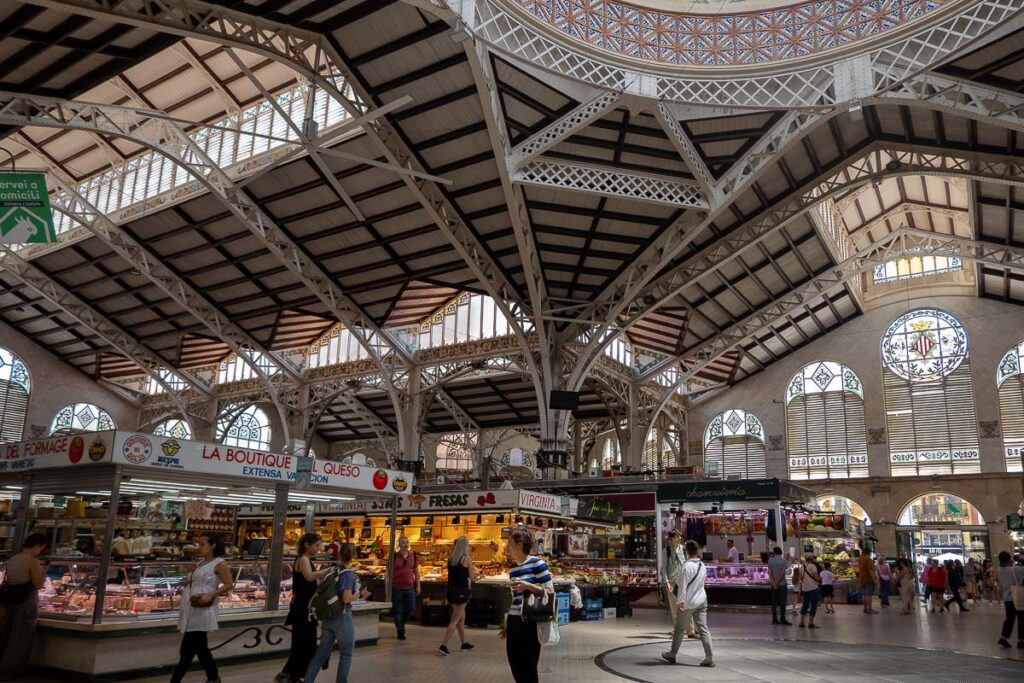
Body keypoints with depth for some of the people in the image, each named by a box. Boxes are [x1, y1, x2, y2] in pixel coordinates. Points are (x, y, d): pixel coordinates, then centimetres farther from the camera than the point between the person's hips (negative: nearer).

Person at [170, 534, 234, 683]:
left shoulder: (219, 563, -9)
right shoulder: (201, 562, 16)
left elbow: (229, 584, -12)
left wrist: (210, 595, -22)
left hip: (202, 610, -9)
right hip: (191, 609, 9)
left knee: (188, 649, -7)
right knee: (199, 646, 13)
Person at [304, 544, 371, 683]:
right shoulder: (349, 574, -15)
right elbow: (347, 598, -21)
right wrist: (361, 595, -6)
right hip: (342, 617, -6)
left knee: (322, 651, 14)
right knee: (347, 653, 10)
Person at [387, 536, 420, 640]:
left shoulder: (413, 555, 4)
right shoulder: (394, 556, -6)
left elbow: (416, 571, 11)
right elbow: (389, 572, -4)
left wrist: (418, 586, 8)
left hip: (410, 588, 3)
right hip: (397, 588, -3)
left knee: (411, 609, 2)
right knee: (398, 611, 4)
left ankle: (400, 622, 29)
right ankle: (400, 633, 17)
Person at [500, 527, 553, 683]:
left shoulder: (537, 563, -10)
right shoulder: (512, 568, 10)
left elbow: (550, 593, -10)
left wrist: (528, 586, -21)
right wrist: (507, 624, 20)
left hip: (530, 623, -7)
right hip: (514, 623, 7)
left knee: (528, 668, 1)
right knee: (516, 668, 12)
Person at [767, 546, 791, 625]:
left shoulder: (770, 561, 2)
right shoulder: (783, 560, -3)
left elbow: (769, 572, -8)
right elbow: (783, 572, -11)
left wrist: (773, 583, -13)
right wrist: (777, 582, -10)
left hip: (773, 584, 2)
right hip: (782, 583, -2)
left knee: (774, 602, 7)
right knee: (783, 602, 1)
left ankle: (774, 619, 7)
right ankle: (782, 619, -5)